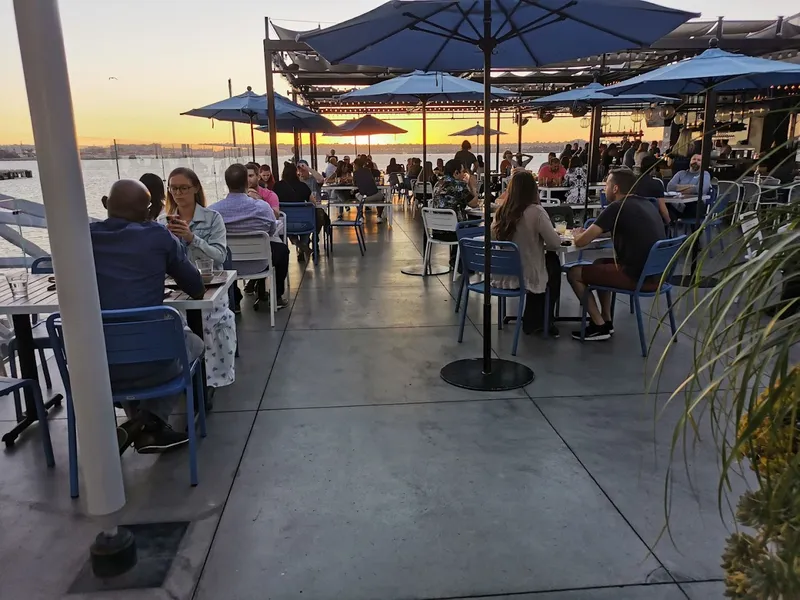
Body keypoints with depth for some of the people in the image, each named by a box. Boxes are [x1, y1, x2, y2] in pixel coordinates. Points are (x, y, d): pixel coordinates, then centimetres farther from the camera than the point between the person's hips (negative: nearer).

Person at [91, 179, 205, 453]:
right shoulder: (158, 237, -1)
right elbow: (197, 289, 9)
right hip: (147, 362, -3)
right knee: (193, 342, 28)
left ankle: (138, 426, 23)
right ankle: (148, 424, 12)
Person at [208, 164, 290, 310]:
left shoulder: (212, 210, -19)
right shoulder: (262, 207, -21)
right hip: (258, 263, -1)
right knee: (282, 248, 28)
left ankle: (234, 298, 40)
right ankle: (276, 296, 34)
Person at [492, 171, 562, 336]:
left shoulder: (501, 211, -2)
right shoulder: (535, 211, -17)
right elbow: (555, 243, -15)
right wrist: (542, 240, 7)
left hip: (503, 275, 5)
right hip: (526, 276, -5)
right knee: (553, 262, 25)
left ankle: (534, 320, 37)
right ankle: (540, 321, 35)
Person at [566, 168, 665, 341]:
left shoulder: (617, 207, -11)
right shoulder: (647, 204, 13)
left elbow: (581, 242, -10)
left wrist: (577, 234, 14)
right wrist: (589, 232, 22)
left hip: (637, 277, -8)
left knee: (574, 273, 6)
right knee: (600, 264, 30)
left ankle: (599, 326, 10)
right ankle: (606, 321, 26)